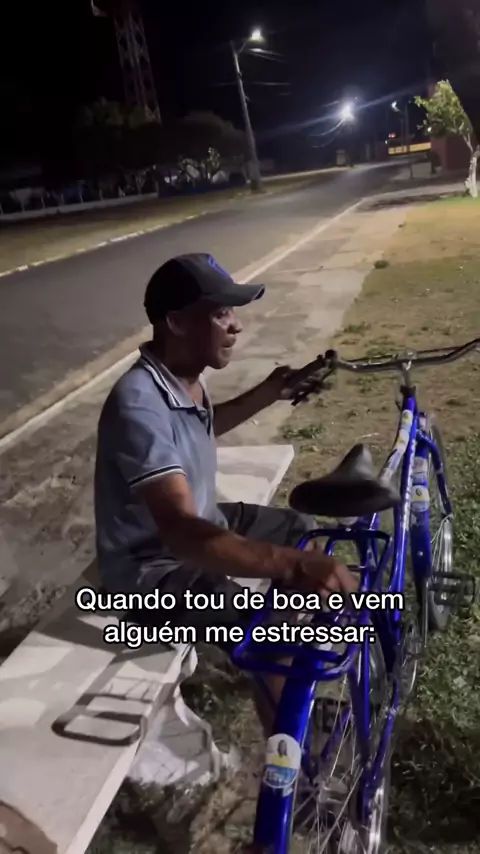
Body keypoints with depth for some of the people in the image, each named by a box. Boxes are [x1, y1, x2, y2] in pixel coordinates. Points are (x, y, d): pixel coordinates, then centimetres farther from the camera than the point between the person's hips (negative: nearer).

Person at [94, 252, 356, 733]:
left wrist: (268, 393, 11)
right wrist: (293, 566, -54)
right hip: (153, 566, -9)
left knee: (300, 531, 17)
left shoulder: (184, 376, -3)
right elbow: (181, 532, -43)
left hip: (199, 525, 10)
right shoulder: (140, 405, -33)